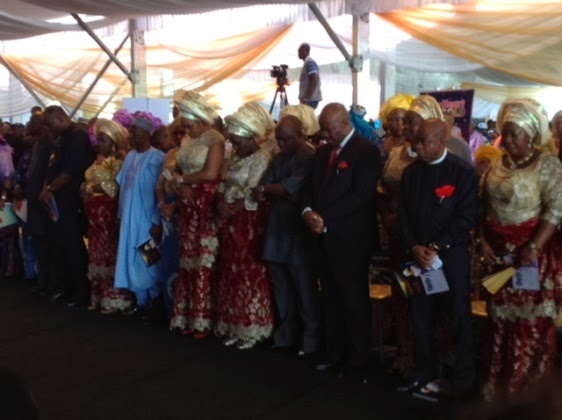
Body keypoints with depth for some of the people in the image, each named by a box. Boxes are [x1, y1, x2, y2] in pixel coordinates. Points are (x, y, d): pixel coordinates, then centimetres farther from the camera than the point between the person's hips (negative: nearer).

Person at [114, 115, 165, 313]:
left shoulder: (156, 158, -13)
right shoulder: (130, 156, 10)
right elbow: (123, 186, 15)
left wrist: (157, 222, -16)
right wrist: (121, 214, 12)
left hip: (147, 220, -7)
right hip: (129, 219, 7)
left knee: (149, 263, -1)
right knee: (132, 262, 11)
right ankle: (142, 302, 21)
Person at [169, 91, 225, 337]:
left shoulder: (215, 139, -8)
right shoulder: (189, 141, 16)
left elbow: (210, 174, -18)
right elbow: (177, 171, 15)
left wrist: (180, 179, -6)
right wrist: (180, 185, -8)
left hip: (207, 208, -7)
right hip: (188, 208, 7)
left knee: (205, 263, -4)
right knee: (188, 261, 8)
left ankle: (204, 320, 4)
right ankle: (188, 317, 16)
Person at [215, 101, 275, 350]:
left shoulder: (261, 159, -10)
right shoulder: (236, 159, 16)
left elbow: (252, 195, -18)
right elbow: (223, 186, 16)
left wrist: (231, 208, -14)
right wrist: (220, 204, -1)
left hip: (248, 222, -8)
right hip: (230, 222, 9)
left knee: (249, 273, -3)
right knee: (231, 272, 11)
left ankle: (252, 330, 7)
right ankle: (235, 326, 21)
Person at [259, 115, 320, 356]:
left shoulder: (310, 157, -10)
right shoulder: (279, 158, 16)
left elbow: (291, 187, -19)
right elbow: (265, 188, 7)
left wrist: (265, 189, -7)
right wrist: (283, 194, -11)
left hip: (298, 231, -7)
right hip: (277, 229, 7)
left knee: (305, 289, 2)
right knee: (281, 288, 12)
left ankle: (310, 340, 13)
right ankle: (285, 336, 24)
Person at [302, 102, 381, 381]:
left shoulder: (366, 151, -10)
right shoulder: (323, 152, 15)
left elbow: (361, 196, -19)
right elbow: (311, 188, 14)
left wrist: (326, 220, -18)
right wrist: (308, 211, -8)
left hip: (350, 240, -7)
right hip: (324, 238, 8)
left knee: (354, 303, 3)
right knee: (331, 301, 14)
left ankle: (357, 363, 15)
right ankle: (335, 356, 26)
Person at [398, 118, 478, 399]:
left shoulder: (463, 172, -6)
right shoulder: (411, 172, 9)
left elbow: (466, 217, -11)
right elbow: (404, 214, 7)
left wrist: (436, 247, -16)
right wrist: (414, 246, -8)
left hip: (451, 256, -4)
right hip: (418, 254, 4)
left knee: (459, 318, 5)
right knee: (420, 318, 9)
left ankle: (463, 380, 17)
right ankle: (423, 375, 22)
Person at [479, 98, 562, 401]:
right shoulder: (497, 164, 8)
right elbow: (484, 206, 11)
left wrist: (534, 247, -24)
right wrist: (483, 240, -1)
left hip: (531, 249, -5)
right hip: (498, 249, 5)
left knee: (530, 314, 1)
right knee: (501, 312, 14)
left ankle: (526, 382, 19)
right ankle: (500, 376, 30)